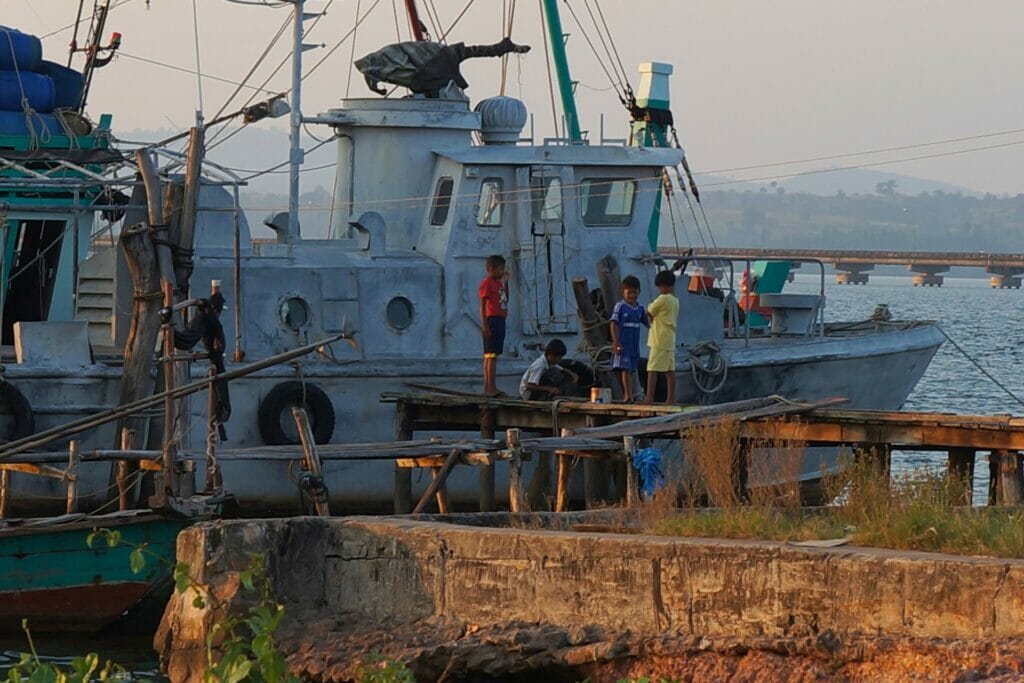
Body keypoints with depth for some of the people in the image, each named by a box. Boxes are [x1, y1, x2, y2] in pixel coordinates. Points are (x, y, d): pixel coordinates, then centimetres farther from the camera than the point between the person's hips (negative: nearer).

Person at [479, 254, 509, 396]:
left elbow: (505, 299, 26)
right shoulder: (487, 283, -9)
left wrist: (506, 282, 18)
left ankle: (488, 387, 12)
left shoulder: (498, 282, 17)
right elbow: (482, 305, -13)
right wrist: (484, 325, -20)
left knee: (490, 356, 10)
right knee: (491, 355, -12)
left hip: (500, 320, 9)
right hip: (492, 319, -9)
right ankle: (491, 388, -16)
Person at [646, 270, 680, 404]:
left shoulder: (663, 299, -13)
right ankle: (670, 399, 7)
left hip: (660, 341, -9)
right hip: (670, 341, 9)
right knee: (670, 370, 7)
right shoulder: (675, 300, 14)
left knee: (652, 370, -9)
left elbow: (649, 312, -5)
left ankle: (649, 399, -13)